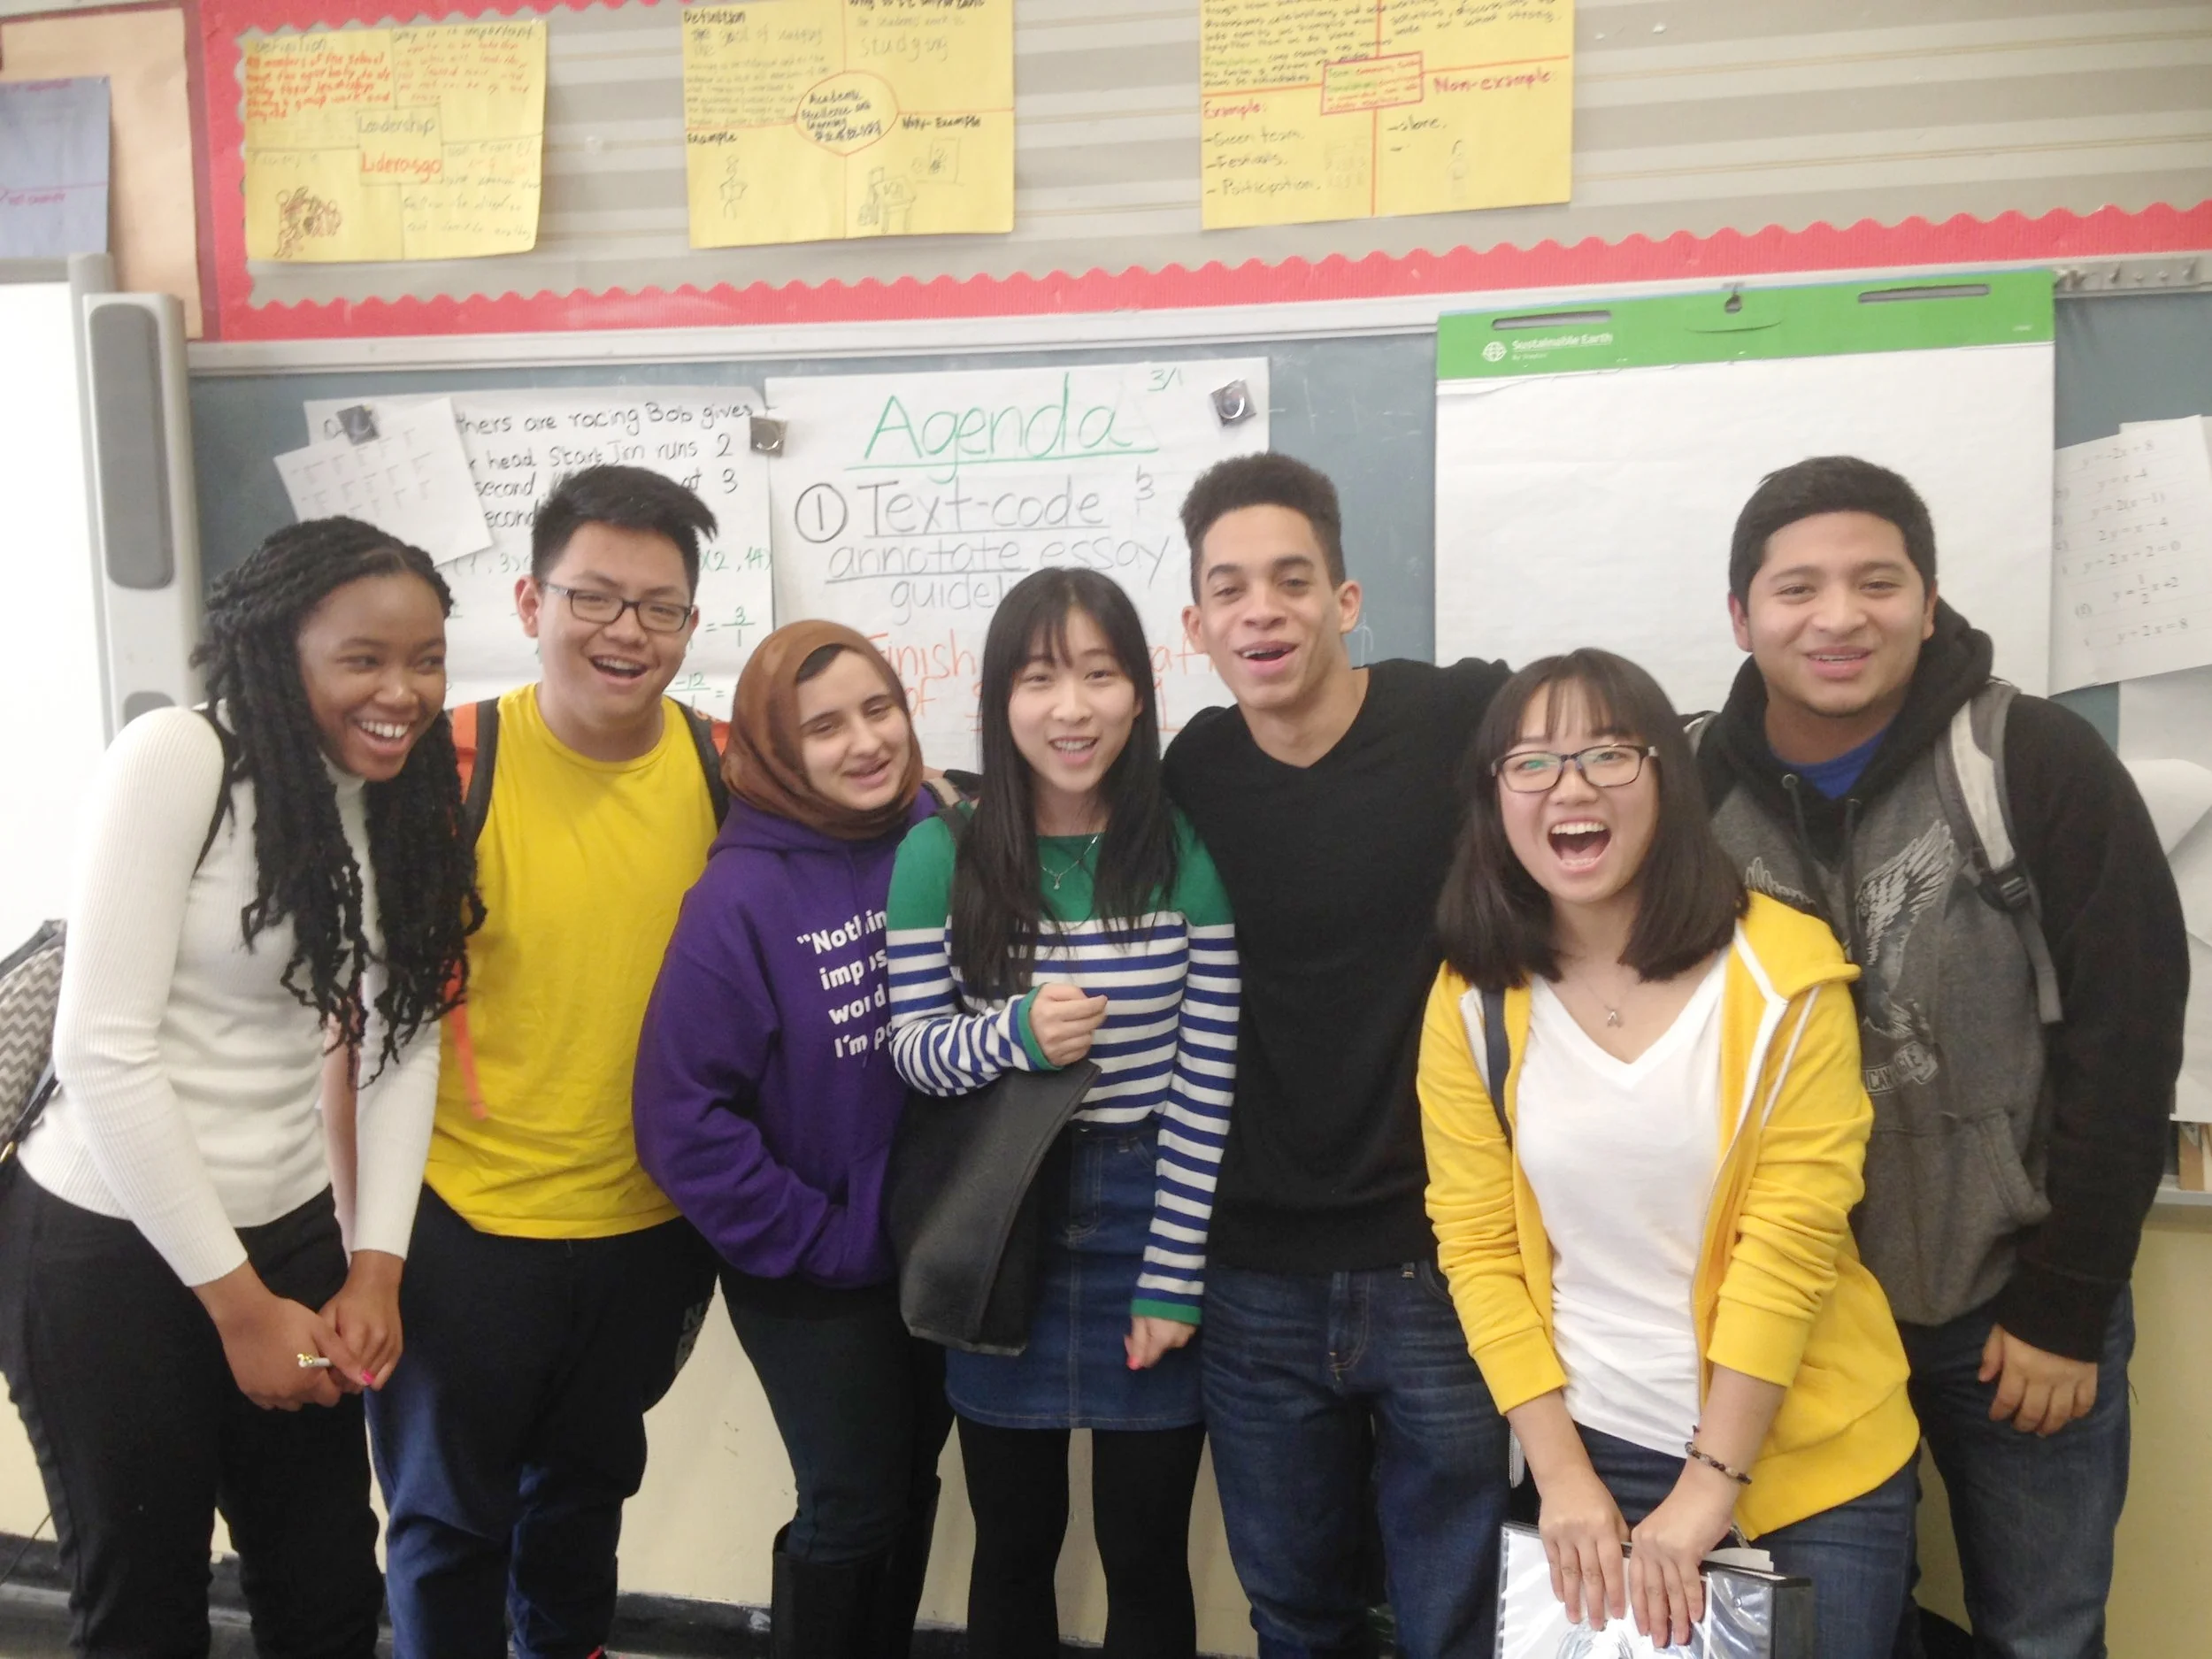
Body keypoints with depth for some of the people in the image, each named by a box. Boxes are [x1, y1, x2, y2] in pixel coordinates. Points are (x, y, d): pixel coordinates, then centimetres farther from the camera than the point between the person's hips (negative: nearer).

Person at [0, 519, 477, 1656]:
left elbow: (404, 1040, 5)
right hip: (108, 1249, -5)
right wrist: (236, 1300, -13)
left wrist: (378, 1264, -3)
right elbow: (102, 1052, -18)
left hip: (290, 1232, 5)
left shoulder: (405, 797, 2)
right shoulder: (175, 760, -17)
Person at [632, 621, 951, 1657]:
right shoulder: (744, 896, -19)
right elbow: (680, 1113, -20)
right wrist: (816, 1240, -16)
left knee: (911, 1486, 20)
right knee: (854, 1510, 7)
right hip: (818, 1278, -4)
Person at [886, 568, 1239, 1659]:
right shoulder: (939, 856, -6)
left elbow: (1207, 1086, -9)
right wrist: (1013, 1034, -25)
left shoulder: (1190, 858, -8)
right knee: (1014, 1548, 18)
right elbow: (909, 1049, -4)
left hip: (1147, 1220, 0)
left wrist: (1173, 1280, -10)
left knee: (1146, 1551, 15)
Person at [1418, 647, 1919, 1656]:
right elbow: (1477, 1249, -4)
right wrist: (1562, 1474, -8)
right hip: (1594, 1457, 2)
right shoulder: (1471, 1003, -5)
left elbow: (1791, 1240, -14)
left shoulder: (1786, 973, -13)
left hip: (1805, 1463, -1)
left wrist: (1708, 1488, -15)